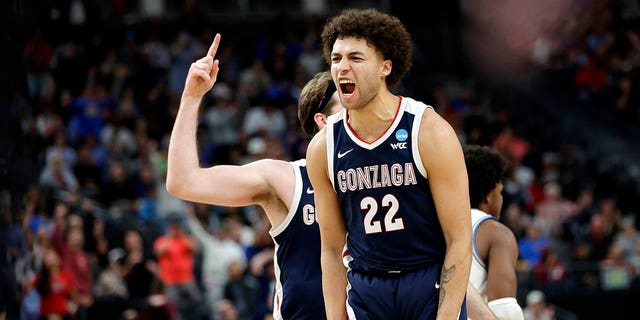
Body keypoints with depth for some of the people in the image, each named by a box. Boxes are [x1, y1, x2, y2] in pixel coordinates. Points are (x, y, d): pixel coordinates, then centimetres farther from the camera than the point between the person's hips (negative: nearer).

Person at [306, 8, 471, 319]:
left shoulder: (430, 132, -11)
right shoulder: (322, 148, -1)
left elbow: (459, 240, -11)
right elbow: (332, 249, 7)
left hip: (432, 285, -3)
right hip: (366, 291, 3)